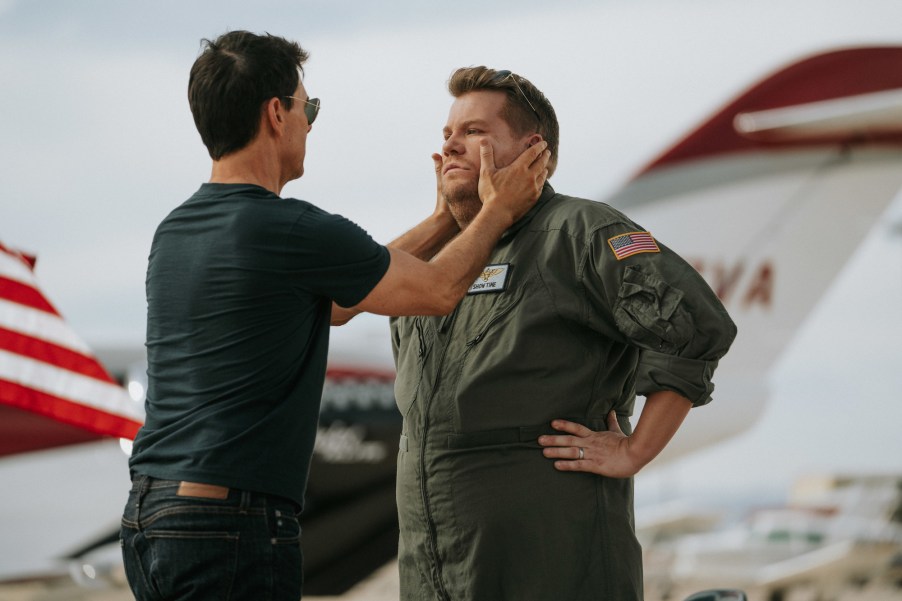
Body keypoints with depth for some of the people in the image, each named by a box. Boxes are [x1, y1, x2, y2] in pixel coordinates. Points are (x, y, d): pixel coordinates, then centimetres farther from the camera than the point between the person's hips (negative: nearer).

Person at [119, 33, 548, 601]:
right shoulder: (289, 230, -13)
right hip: (233, 528, -9)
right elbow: (438, 291, 3)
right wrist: (498, 211, 19)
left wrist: (445, 220, 30)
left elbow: (334, 299, 25)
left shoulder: (175, 231, 13)